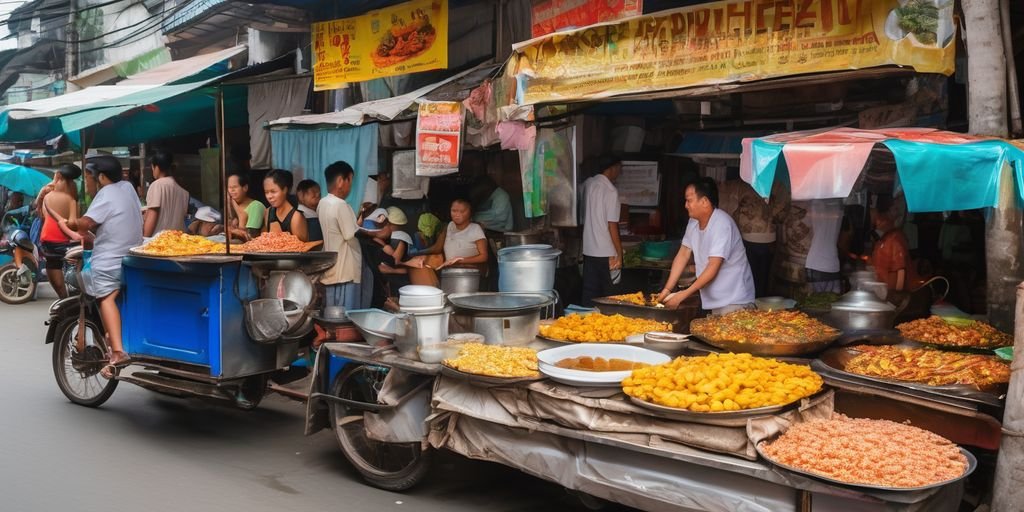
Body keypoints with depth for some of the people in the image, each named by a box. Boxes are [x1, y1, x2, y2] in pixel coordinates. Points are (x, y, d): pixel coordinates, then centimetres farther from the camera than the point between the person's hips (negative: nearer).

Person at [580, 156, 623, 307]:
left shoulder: (587, 184, 5)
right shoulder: (611, 190, -14)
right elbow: (612, 225, -14)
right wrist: (619, 253, -9)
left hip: (588, 249, 7)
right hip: (606, 252, -6)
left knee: (589, 292, 10)